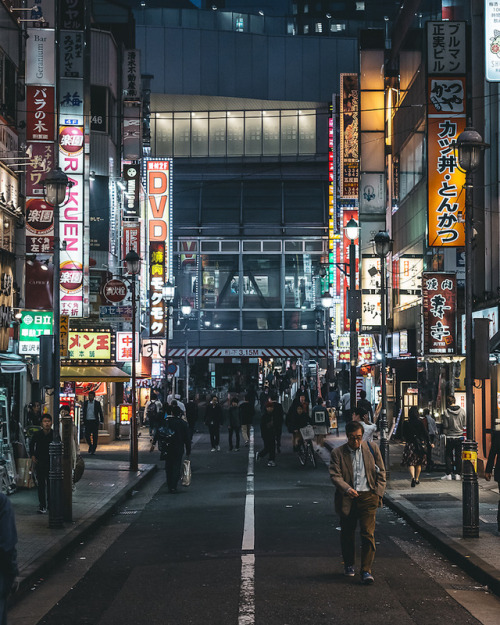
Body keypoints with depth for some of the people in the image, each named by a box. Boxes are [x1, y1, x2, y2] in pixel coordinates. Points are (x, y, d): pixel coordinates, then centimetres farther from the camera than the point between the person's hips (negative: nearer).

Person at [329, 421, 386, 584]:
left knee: (368, 533, -10)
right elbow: (335, 476, -8)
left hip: (368, 496, 0)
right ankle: (349, 564, 33)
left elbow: (381, 472, 12)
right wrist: (347, 489, -25)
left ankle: (366, 571, -8)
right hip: (347, 499, 0)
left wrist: (378, 493, 3)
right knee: (347, 534, 11)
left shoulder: (372, 449, 7)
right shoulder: (337, 453, 1)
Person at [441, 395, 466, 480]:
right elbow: (464, 425, 5)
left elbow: (445, 426, -7)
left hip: (450, 437, -3)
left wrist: (445, 433, 7)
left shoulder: (446, 412, -10)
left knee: (448, 456, 6)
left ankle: (448, 474, 2)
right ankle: (458, 474, 8)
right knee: (458, 456, 8)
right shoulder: (462, 411, -1)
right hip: (460, 436, 3)